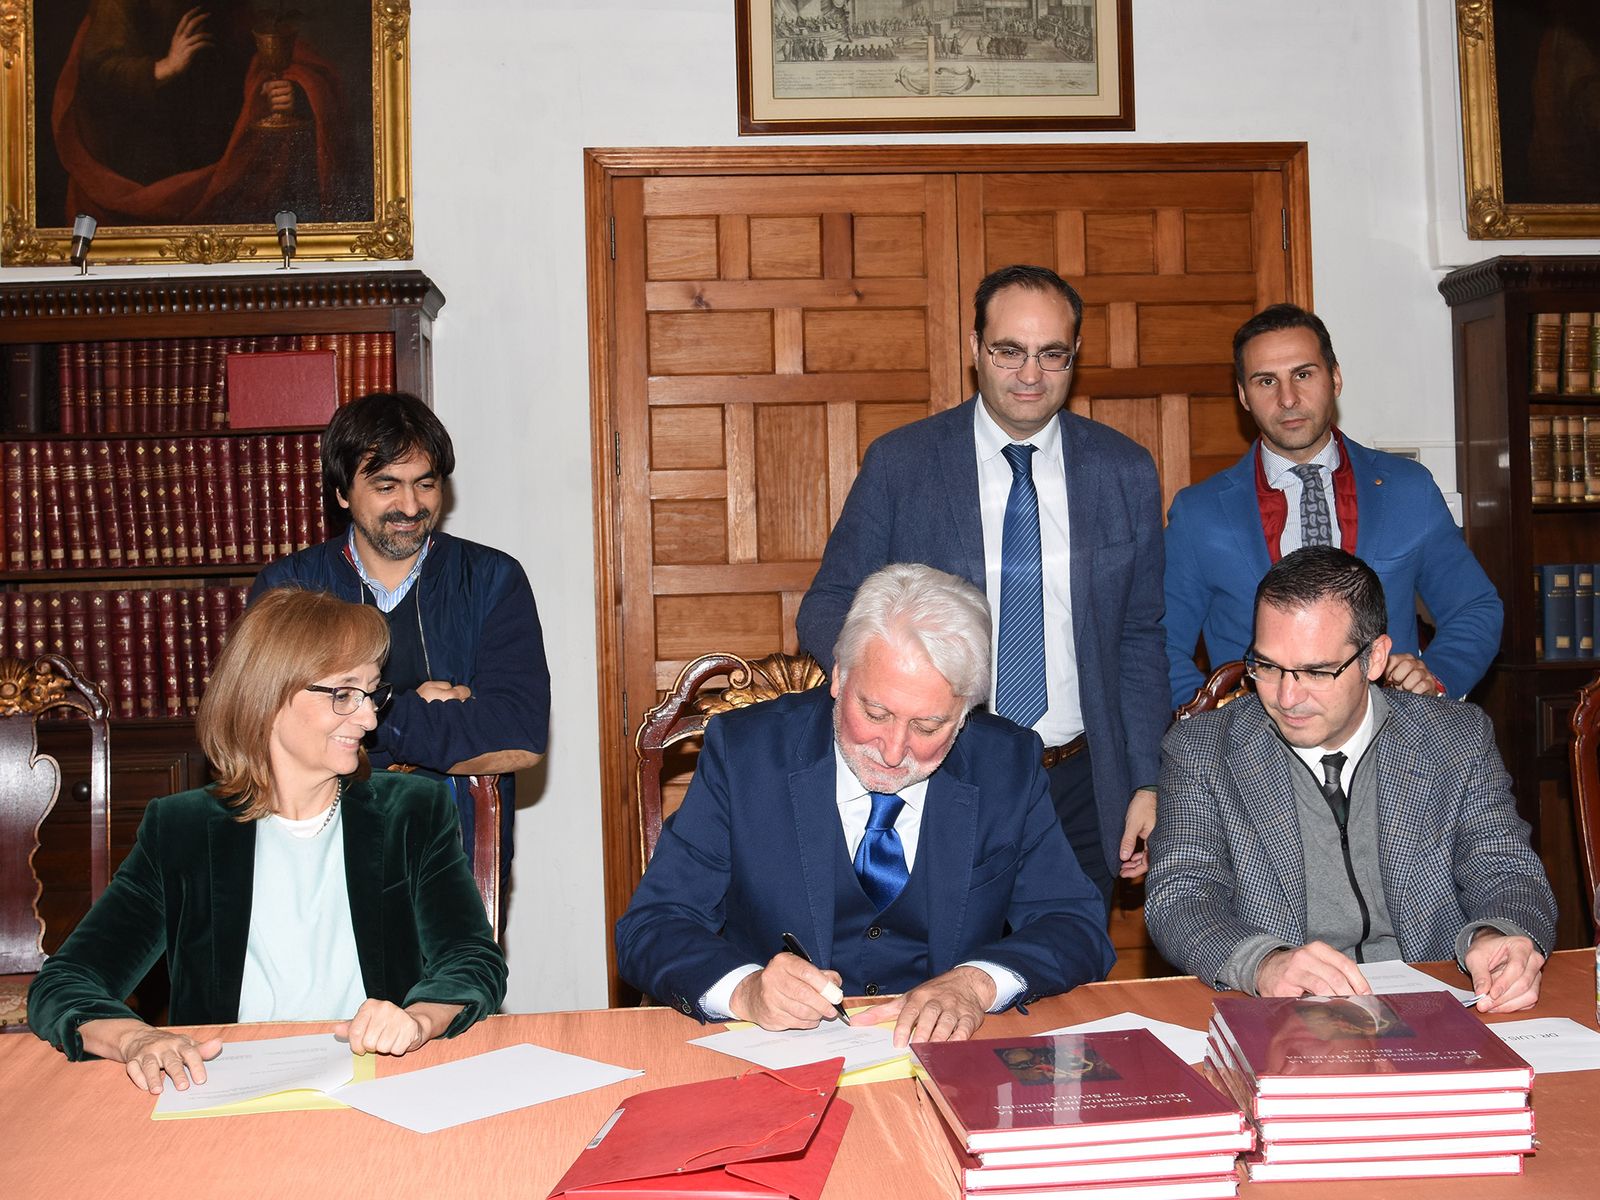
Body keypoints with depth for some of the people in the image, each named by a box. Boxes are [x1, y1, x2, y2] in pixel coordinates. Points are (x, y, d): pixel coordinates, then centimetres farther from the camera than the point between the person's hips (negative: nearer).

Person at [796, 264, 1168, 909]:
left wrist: (1147, 785, 2)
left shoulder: (1126, 470, 3)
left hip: (1081, 790, 2)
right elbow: (826, 607, 0)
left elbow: (1139, 639, 7)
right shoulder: (899, 463, -4)